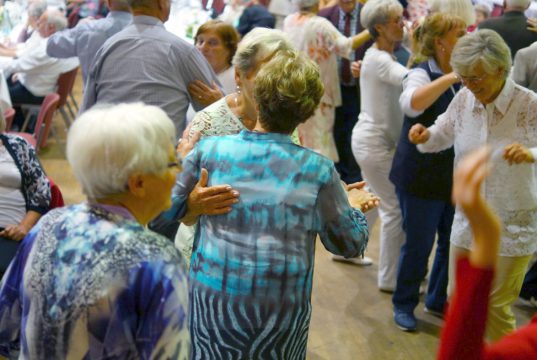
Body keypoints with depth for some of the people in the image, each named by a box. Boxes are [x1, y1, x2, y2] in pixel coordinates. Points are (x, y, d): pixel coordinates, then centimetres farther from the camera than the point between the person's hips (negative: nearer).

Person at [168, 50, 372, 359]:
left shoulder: (210, 150, -8)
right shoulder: (318, 171, -9)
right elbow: (352, 244, 1)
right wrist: (355, 210, 21)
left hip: (212, 297, 1)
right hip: (284, 309, 0)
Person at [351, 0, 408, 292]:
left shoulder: (384, 56, 12)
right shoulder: (378, 59, -19)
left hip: (375, 140, 10)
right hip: (375, 144, -10)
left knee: (376, 200, 23)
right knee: (395, 208, -3)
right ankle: (389, 278, 9)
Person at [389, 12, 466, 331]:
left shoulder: (461, 77, 6)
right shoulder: (422, 74, -14)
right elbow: (412, 103, -38)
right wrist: (450, 78, -42)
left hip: (456, 175, 7)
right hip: (422, 176, -7)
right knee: (418, 244, 4)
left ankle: (439, 300, 33)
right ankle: (404, 305, 25)